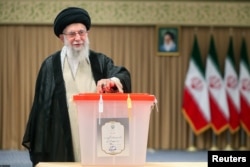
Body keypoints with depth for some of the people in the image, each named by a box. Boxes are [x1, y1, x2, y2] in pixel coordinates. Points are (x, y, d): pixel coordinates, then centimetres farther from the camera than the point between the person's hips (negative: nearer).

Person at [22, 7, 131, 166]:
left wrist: (113, 80, -33)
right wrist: (38, 146, 1)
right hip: (62, 144, -1)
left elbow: (123, 75, -8)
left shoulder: (100, 61, 11)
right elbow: (41, 106, 6)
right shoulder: (51, 65, 7)